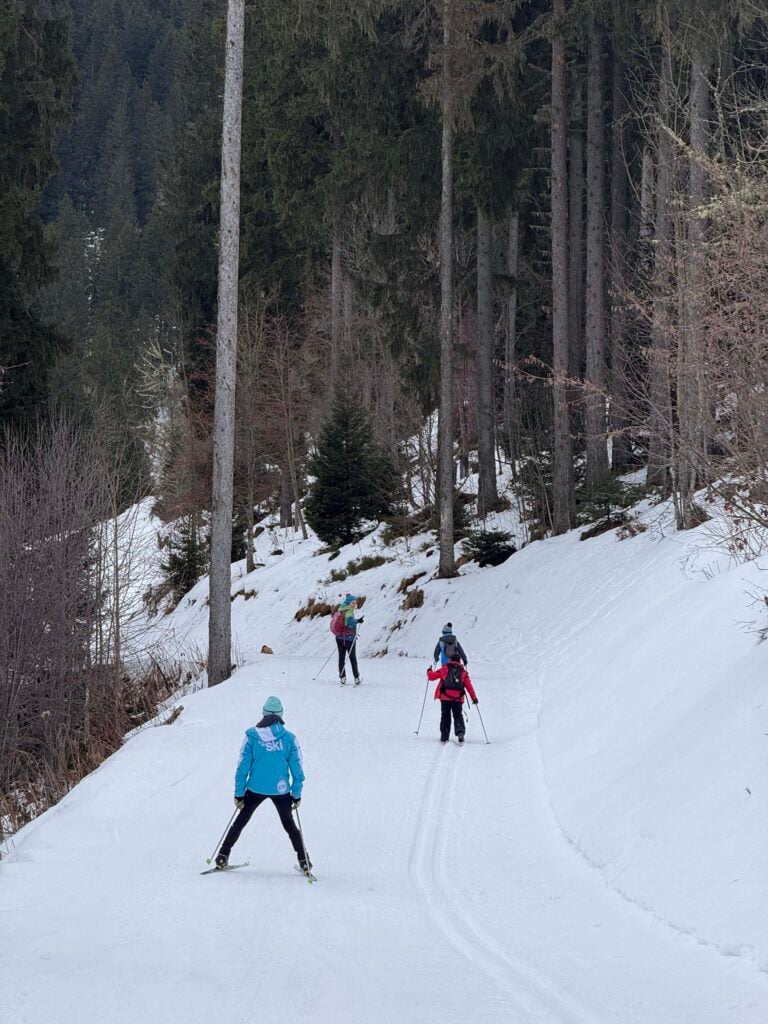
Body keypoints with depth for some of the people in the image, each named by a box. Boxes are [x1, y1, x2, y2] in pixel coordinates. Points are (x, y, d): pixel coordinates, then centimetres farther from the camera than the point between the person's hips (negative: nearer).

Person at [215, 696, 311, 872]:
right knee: (289, 824, 19)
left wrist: (239, 793, 3)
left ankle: (223, 856, 18)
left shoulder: (252, 736, -6)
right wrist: (297, 795, 6)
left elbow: (242, 767, -4)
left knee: (240, 821, 17)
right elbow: (297, 770, -3)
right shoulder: (290, 739, -5)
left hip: (256, 788, 0)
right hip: (281, 790, 0)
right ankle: (304, 861, 17)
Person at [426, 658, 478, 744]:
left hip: (445, 696, -1)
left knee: (445, 716, 11)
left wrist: (429, 671, 33)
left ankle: (444, 737, 9)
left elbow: (432, 676, 10)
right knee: (458, 716, 8)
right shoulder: (463, 672, 13)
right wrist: (474, 698, 15)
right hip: (458, 698, 1)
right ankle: (460, 732, -18)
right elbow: (469, 686, 10)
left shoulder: (444, 669, 9)